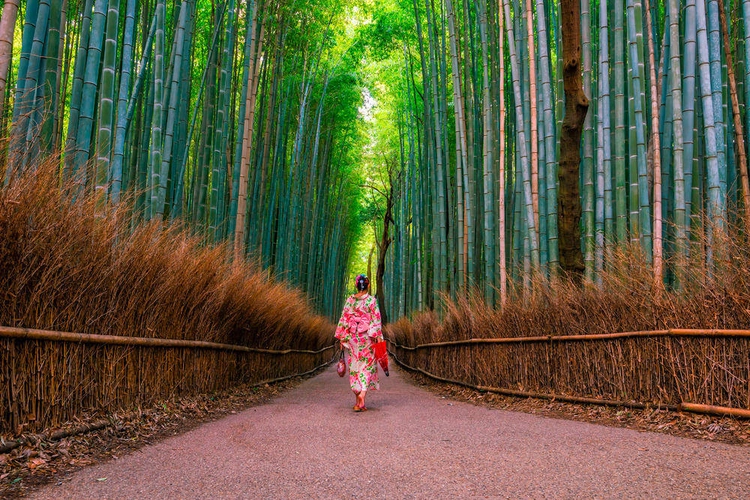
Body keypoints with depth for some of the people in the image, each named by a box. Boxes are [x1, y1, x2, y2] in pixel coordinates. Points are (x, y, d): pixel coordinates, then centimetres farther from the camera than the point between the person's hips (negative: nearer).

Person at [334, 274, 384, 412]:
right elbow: (376, 320, -9)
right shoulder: (372, 300, -5)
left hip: (353, 337, 3)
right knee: (367, 366, 2)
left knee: (355, 367, 10)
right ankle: (362, 397, -17)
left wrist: (342, 338, 10)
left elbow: (344, 319, 5)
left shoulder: (350, 300, 4)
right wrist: (379, 338, -7)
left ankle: (357, 401, 14)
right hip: (367, 338, -3)